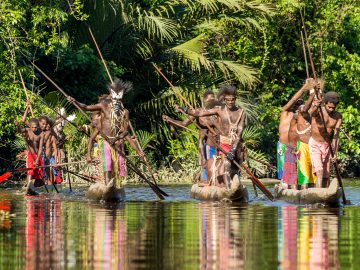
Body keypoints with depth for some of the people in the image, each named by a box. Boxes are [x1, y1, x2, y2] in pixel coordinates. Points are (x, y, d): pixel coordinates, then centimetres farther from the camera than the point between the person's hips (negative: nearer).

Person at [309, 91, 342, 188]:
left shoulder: (338, 116, -7)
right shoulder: (318, 111, -18)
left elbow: (336, 135, -12)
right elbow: (313, 113, -44)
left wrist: (334, 152, -25)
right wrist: (315, 107, -69)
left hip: (327, 145, 4)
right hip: (315, 144, -4)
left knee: (326, 175, 6)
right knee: (319, 172, -20)